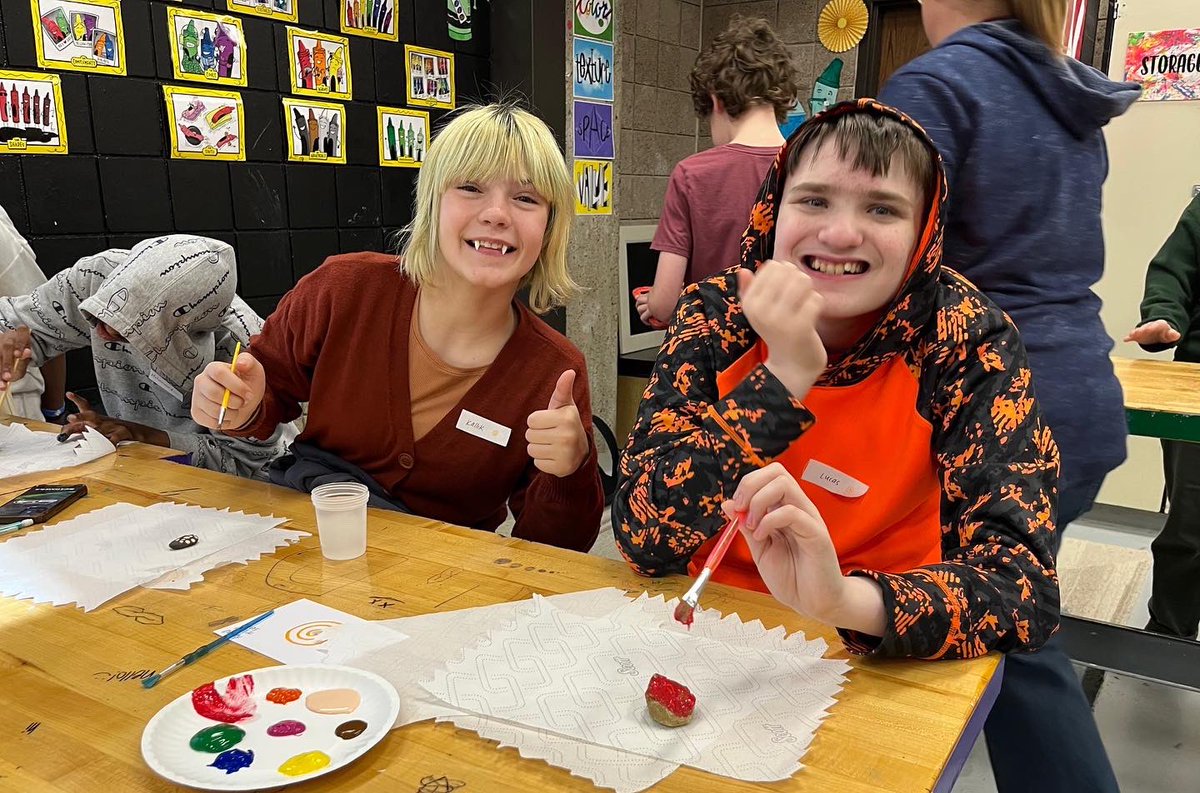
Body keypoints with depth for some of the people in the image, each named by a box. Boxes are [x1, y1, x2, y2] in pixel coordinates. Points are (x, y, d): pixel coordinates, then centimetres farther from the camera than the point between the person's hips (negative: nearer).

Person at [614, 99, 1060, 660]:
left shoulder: (965, 341, -11)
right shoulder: (715, 314, -8)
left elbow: (1025, 584, -19)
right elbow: (641, 538, -16)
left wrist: (846, 601, -37)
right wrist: (784, 376, -25)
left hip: (882, 662, 1)